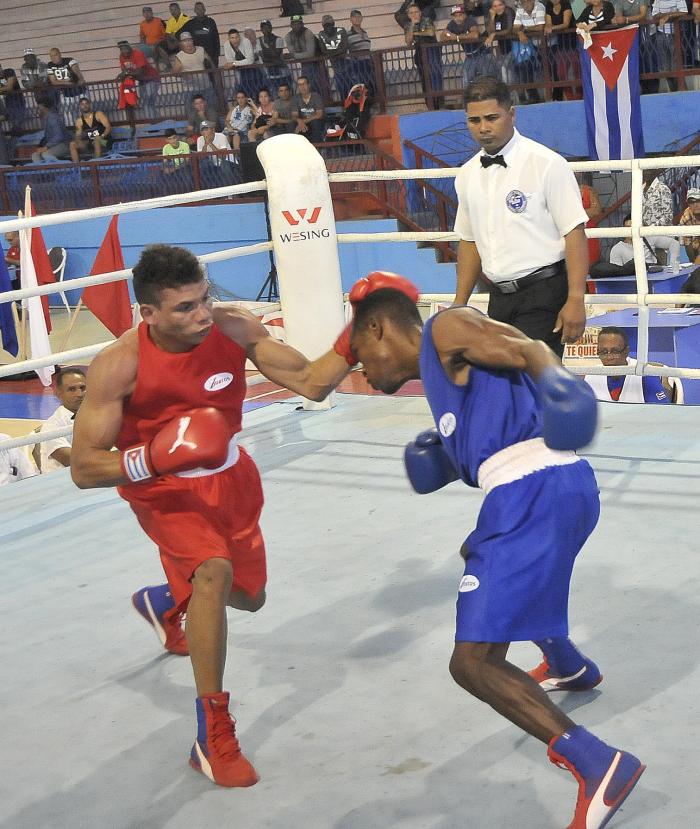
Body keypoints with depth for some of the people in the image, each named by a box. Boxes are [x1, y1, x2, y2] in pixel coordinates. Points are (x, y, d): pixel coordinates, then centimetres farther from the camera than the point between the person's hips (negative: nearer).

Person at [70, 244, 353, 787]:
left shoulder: (236, 330, -20)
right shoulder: (118, 366, -30)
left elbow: (310, 383, -15)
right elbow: (84, 469, -26)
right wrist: (155, 458, -42)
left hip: (229, 478, 5)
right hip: (164, 491, -5)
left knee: (248, 595, 21)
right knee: (213, 572, -32)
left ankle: (164, 601, 57)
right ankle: (213, 737, -20)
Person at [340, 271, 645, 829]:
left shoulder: (446, 329, 2)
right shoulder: (448, 373, 28)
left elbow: (530, 351, -13)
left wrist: (559, 382, -32)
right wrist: (444, 451, 16)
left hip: (537, 492, -11)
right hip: (558, 488, 11)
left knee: (474, 663, -12)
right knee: (478, 557, 42)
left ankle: (599, 767, -18)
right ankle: (571, 668, 59)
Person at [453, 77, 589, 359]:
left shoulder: (546, 164, -9)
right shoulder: (467, 175, 10)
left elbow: (574, 232, -13)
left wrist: (575, 300, -19)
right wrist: (459, 304, 16)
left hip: (544, 293, -6)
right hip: (499, 298, 7)